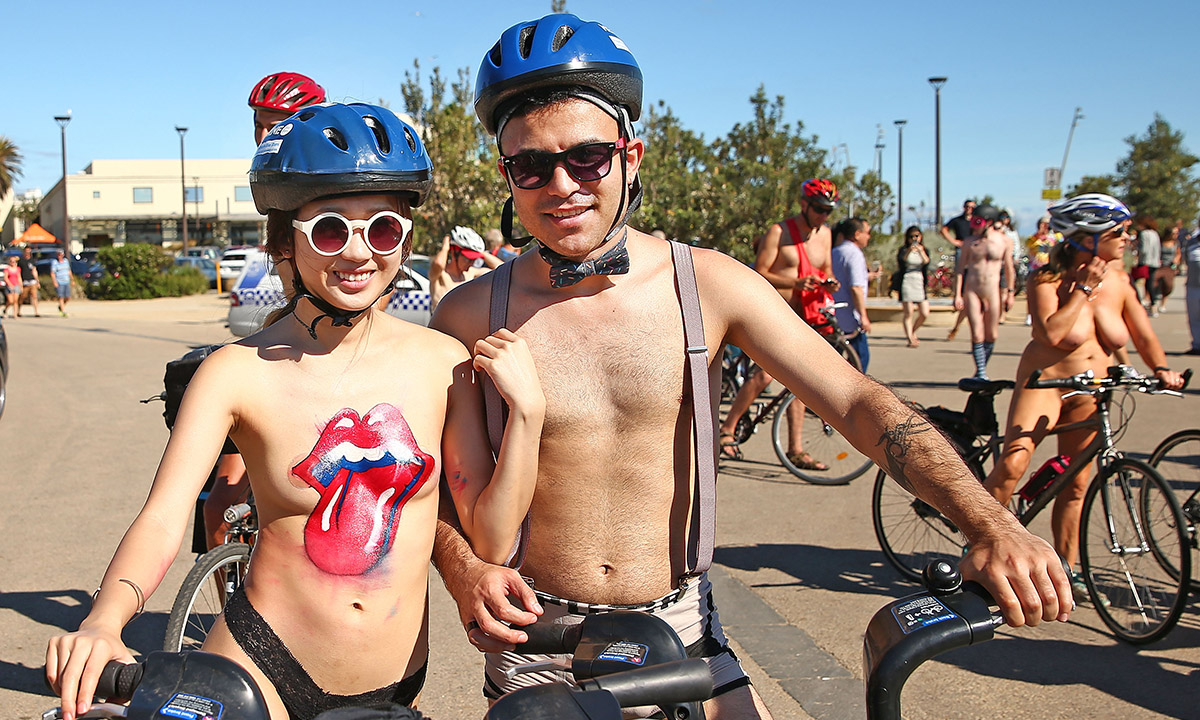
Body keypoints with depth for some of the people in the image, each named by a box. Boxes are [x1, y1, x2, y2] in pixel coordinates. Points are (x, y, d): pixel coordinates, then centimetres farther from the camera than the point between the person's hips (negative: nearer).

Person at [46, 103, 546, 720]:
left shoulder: (443, 363, -6)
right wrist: (102, 623, -38)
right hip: (261, 668, -2)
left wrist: (527, 411, -17)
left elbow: (492, 538, -5)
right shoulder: (239, 372, -11)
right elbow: (164, 517, -20)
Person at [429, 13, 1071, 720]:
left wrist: (991, 524, -19)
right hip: (535, 635, 0)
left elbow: (858, 400, -10)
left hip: (682, 633, 1)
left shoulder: (709, 284, -7)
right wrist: (462, 567, -18)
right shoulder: (473, 313, -8)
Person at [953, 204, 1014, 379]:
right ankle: (981, 373, -2)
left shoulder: (1004, 241, 1)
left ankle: (982, 369, 22)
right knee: (977, 335, -6)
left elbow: (1008, 268, 8)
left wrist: (1010, 293, 6)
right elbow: (961, 268, 4)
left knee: (991, 335, 5)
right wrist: (957, 294, -1)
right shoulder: (969, 242, 1)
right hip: (971, 290, 0)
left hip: (993, 291, 1)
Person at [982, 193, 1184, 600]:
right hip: (1045, 382, -5)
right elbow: (1052, 333, -26)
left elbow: (1144, 338, 7)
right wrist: (1084, 288, -21)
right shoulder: (1048, 280, -12)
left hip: (1090, 392, 5)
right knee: (1012, 465, -23)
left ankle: (1066, 567, 22)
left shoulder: (1118, 281, 3)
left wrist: (1161, 369, -10)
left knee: (1076, 484, 10)